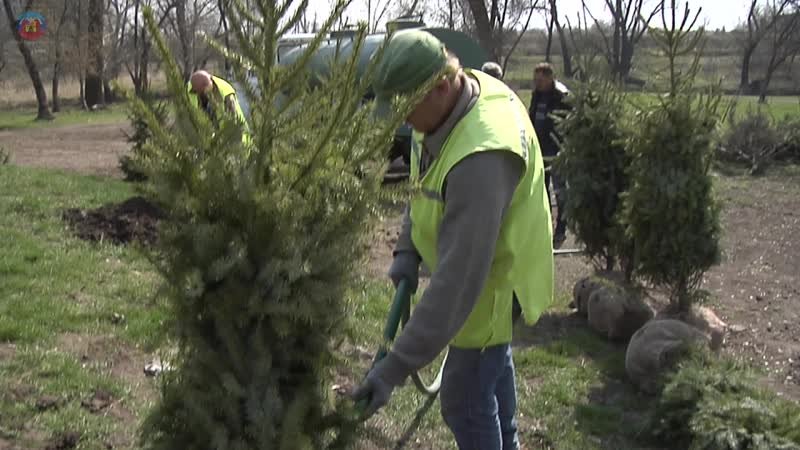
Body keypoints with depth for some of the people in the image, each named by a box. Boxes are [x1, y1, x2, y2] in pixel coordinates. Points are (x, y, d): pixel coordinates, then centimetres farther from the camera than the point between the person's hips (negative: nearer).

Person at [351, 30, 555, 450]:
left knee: (464, 400, 3)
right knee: (494, 364, 30)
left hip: (492, 282, -10)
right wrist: (407, 248, -5)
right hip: (487, 269, 10)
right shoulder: (448, 104, -11)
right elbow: (426, 185, 7)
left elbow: (458, 280, -42)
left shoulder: (480, 159, -42)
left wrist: (395, 366, -41)